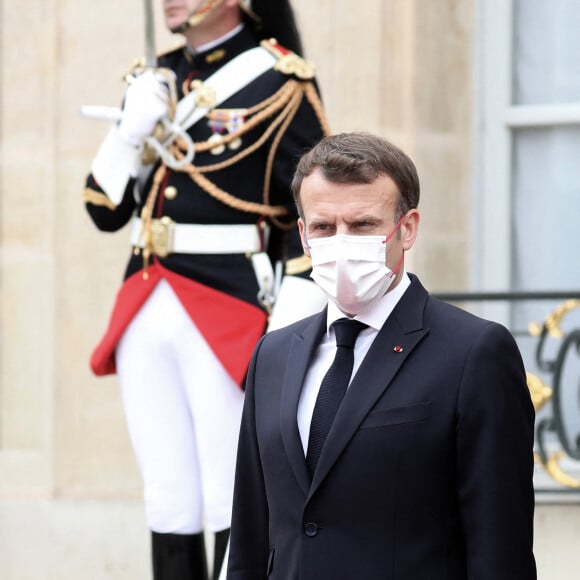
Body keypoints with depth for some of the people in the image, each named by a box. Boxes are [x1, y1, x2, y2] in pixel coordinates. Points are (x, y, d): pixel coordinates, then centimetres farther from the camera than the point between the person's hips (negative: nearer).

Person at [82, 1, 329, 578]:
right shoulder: (155, 81, 14)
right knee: (168, 506, 8)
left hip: (229, 316, -6)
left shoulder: (280, 81, -5)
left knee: (236, 508, -2)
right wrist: (132, 130, -3)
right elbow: (105, 210, 15)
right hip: (146, 314, 6)